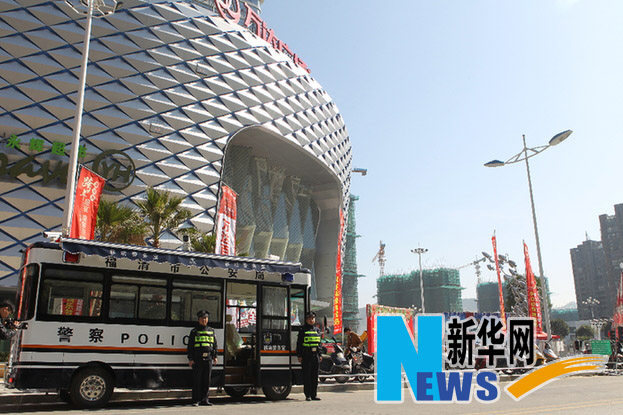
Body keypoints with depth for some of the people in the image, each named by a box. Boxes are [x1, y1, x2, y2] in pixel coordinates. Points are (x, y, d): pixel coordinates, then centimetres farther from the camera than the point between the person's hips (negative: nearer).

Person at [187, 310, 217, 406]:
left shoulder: (211, 331, 15)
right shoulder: (194, 331, 4)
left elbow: (215, 345, 17)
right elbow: (190, 346, 1)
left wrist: (215, 356, 9)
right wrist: (190, 359, -6)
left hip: (208, 358, 4)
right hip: (197, 359, -4)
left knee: (207, 380, 5)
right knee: (197, 380, -2)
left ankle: (204, 399, 14)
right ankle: (196, 400, 4)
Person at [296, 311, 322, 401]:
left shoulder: (317, 330, 14)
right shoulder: (303, 330, -1)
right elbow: (299, 344, -2)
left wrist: (319, 355, 14)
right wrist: (299, 356, -7)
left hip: (315, 356, 5)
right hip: (306, 356, -5)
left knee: (315, 376, 8)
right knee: (307, 376, -1)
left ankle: (314, 395, 15)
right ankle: (308, 395, 5)